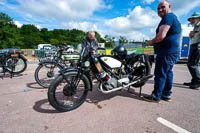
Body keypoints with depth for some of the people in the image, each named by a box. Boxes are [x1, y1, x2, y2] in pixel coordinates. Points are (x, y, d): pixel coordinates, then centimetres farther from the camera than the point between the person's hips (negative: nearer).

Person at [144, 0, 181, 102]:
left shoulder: (168, 17, -10)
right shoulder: (174, 18, 24)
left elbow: (161, 36, -24)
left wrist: (151, 42, -7)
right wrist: (154, 42, 21)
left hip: (166, 52, -11)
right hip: (173, 51, 11)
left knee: (160, 74, -5)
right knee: (168, 73, 14)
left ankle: (156, 96, 4)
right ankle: (166, 94, 24)